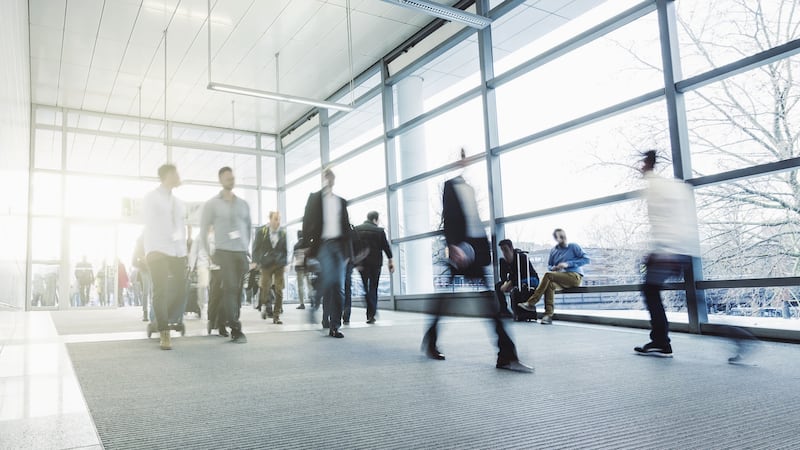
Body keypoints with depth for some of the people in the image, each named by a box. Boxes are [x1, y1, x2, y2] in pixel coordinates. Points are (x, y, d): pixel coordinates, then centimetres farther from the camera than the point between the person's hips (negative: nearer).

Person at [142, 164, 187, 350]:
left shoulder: (177, 202, 22)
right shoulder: (151, 197, 4)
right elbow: (150, 225, -6)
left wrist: (184, 249, 8)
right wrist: (151, 250, -16)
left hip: (177, 251, 6)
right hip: (159, 250, -6)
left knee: (180, 290, 0)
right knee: (161, 291, -7)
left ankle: (161, 323, 19)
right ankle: (164, 333, -4)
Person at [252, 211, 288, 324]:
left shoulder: (283, 232, 4)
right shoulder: (261, 231, -2)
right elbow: (256, 247, 3)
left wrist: (285, 263, 6)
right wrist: (255, 261, -2)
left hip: (279, 265, 2)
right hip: (266, 265, -1)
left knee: (279, 292, -3)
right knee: (265, 288, -5)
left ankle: (276, 316, 6)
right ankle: (264, 305, 28)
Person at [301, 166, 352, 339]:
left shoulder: (341, 201, 20)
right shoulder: (315, 198, 11)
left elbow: (346, 227, 17)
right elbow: (307, 222, 3)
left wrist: (347, 251, 10)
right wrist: (310, 245, -8)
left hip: (338, 245, 3)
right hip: (323, 245, -3)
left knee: (339, 287, -3)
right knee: (327, 282, -15)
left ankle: (334, 326, 2)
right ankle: (325, 318, 3)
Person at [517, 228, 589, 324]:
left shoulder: (574, 247, 3)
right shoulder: (554, 251, 16)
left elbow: (586, 259, -6)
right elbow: (549, 266, 24)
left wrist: (568, 264, -14)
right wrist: (553, 268, -2)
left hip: (575, 277, -5)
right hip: (563, 280, 5)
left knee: (548, 275, -27)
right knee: (550, 284, -31)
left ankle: (531, 303, -26)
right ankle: (548, 315, -33)